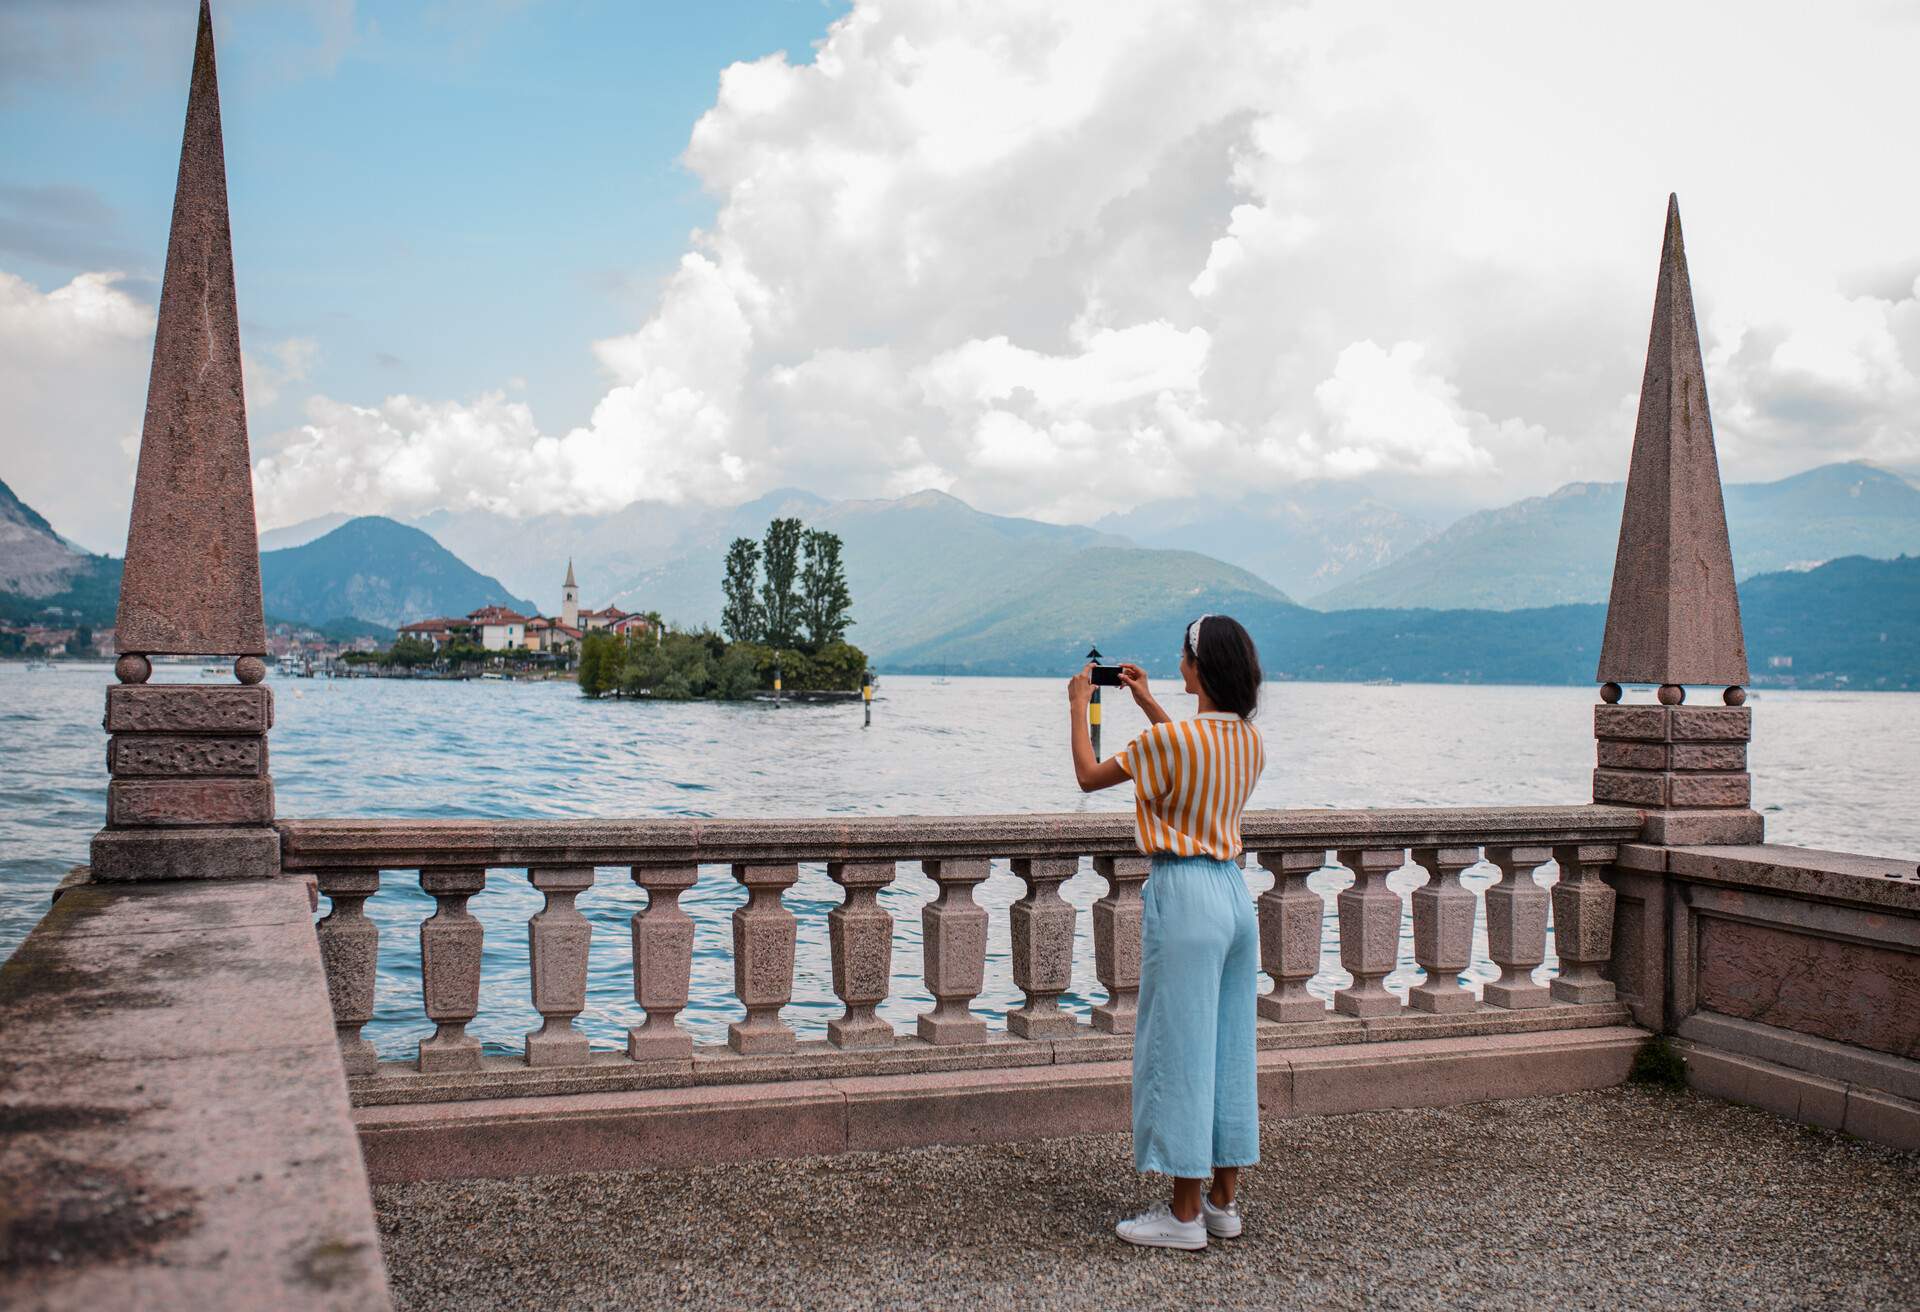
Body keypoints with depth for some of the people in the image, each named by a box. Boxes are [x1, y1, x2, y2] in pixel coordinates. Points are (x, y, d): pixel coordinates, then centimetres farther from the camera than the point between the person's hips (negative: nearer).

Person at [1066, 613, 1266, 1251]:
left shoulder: (1169, 739, -17)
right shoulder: (1251, 742, 5)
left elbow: (1089, 775, -5)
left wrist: (1080, 707, 10)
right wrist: (1148, 704, 31)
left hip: (1183, 894, -8)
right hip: (1235, 893, 8)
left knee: (1180, 1052, 1)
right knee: (1230, 1049, 14)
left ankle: (1186, 1215, 9)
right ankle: (1224, 1201, 24)